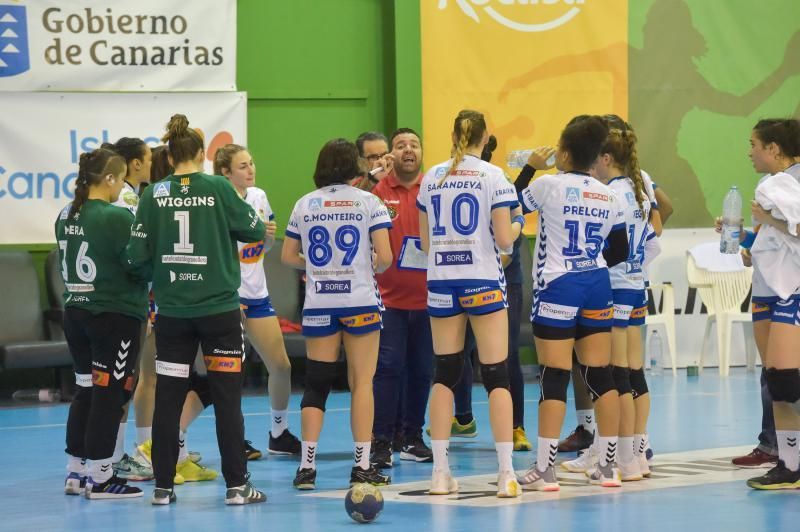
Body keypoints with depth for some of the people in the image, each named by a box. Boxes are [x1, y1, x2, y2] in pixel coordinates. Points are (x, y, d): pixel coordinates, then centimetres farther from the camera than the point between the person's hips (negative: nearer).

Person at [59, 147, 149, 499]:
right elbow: (141, 268, -14)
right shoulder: (117, 219, -17)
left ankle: (75, 472, 18)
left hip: (75, 311, 7)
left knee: (86, 391, 15)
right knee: (109, 394, 0)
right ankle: (100, 478, 3)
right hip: (115, 315, -7)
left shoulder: (65, 217, 6)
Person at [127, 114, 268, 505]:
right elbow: (253, 230, 2)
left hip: (172, 311, 2)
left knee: (167, 399, 7)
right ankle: (236, 486, 4)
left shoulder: (154, 194, -2)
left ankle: (163, 487, 10)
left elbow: (137, 255, -2)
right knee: (227, 399, 3)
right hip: (219, 308, -2)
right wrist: (261, 227, 24)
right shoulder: (218, 188, -6)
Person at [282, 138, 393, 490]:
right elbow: (385, 257, -8)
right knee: (362, 382, 3)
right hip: (360, 301, -2)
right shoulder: (368, 202, -3)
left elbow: (287, 256, 9)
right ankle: (362, 467, 2)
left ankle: (307, 465, 2)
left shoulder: (304, 204, 5)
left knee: (316, 383, 6)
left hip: (318, 304, 2)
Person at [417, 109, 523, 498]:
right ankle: (505, 474, -5)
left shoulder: (432, 178, 6)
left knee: (445, 374, 9)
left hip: (441, 282, 4)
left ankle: (440, 472, 5)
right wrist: (518, 223, 10)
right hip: (482, 281, -4)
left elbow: (426, 242, 10)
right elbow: (504, 239, -10)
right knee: (496, 376, -1)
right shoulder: (492, 176, -6)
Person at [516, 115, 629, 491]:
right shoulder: (609, 196, 6)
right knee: (600, 375, 9)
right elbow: (620, 251, 11)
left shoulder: (549, 185, -10)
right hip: (597, 287, 5)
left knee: (554, 378, -5)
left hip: (558, 288, -5)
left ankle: (544, 469, -4)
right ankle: (608, 465, 13)